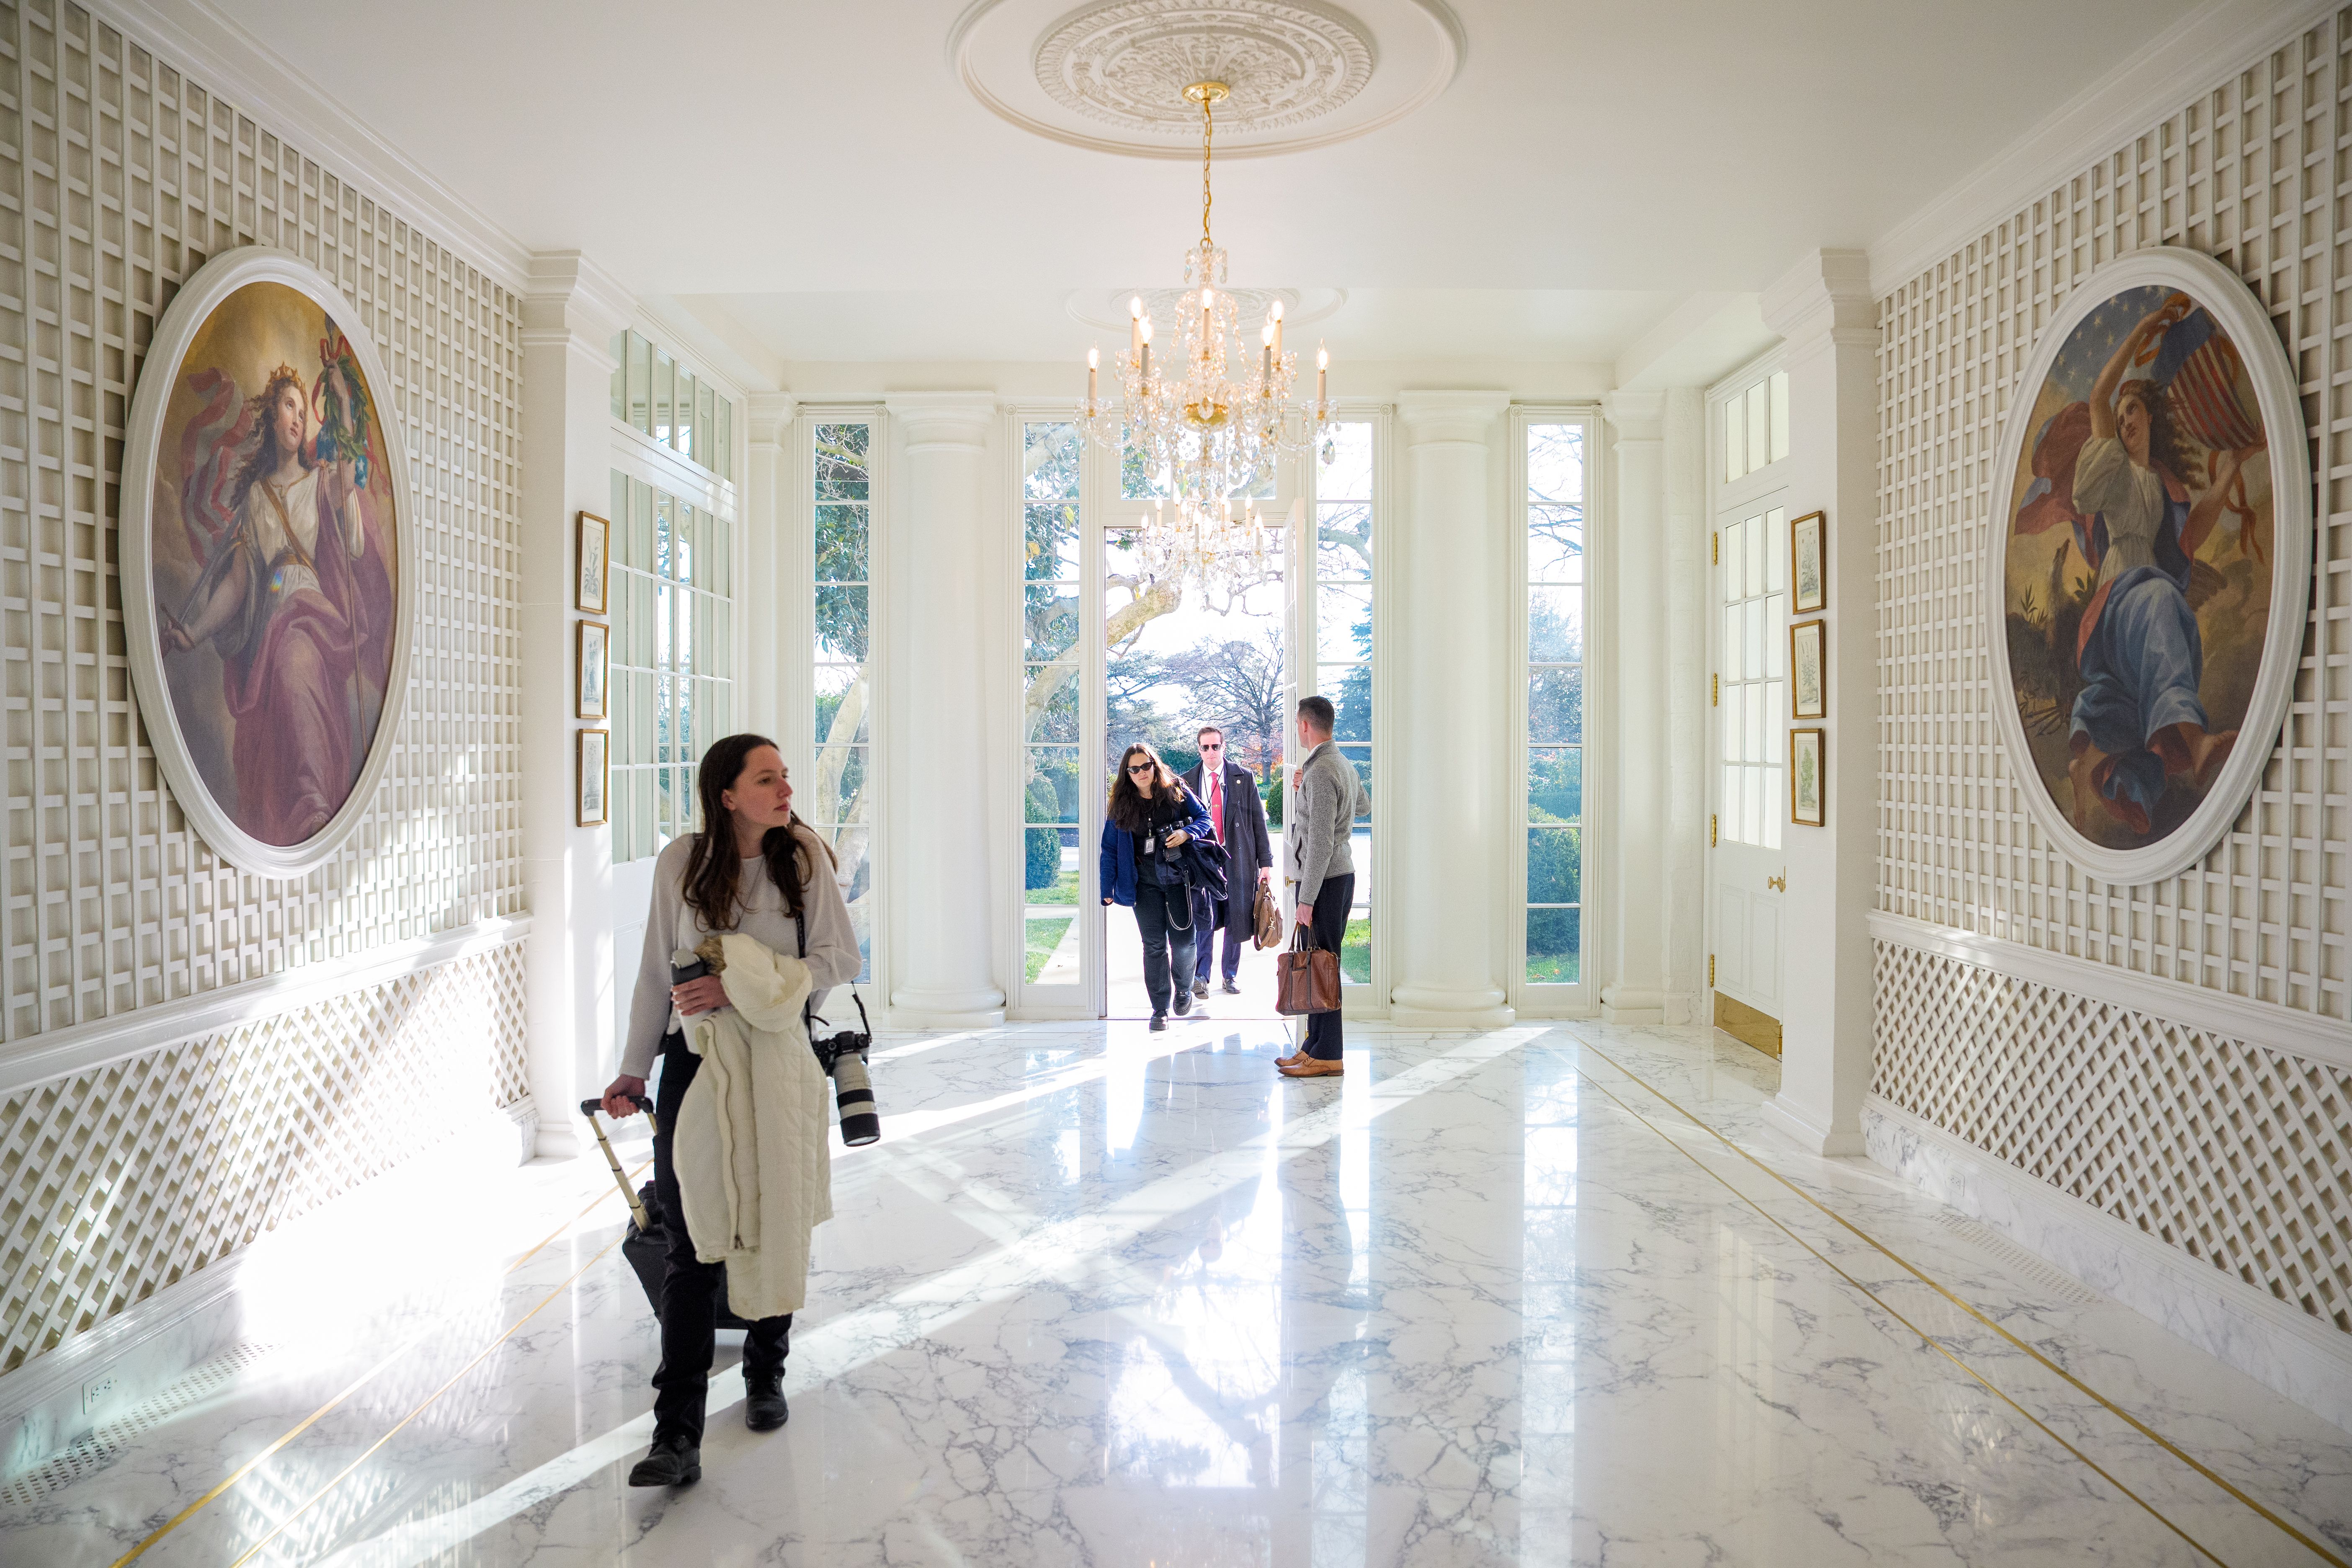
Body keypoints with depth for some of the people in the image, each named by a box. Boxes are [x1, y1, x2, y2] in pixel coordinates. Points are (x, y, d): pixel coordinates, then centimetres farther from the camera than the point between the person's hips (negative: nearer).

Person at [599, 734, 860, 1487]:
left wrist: (742, 987, -21)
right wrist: (634, 1070, 4)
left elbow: (841, 958, -11)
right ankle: (677, 1433, 1)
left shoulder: (804, 855, -7)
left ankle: (765, 1377, 35)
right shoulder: (682, 862, -6)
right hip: (697, 1064, -1)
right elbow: (656, 973, 2)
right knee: (693, 1248, -3)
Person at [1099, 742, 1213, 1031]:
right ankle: (1160, 1008, 9)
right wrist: (1107, 888, 0)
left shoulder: (1176, 791, 0)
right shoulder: (1121, 804, 2)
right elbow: (1110, 849, 4)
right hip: (1145, 883, 1)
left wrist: (1186, 833, -17)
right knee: (1154, 945, 0)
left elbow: (1204, 818, 5)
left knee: (1183, 940, 2)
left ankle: (1183, 990, 31)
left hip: (1179, 878, -1)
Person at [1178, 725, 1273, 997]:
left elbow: (1258, 821, 5)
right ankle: (1200, 977, 3)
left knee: (1236, 921, 6)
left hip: (1237, 860, 1)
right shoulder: (1187, 781, 7)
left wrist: (1266, 862, 0)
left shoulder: (1245, 778, 5)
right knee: (1203, 919, -9)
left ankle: (1230, 976, 21)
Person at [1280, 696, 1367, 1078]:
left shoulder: (1320, 773, -18)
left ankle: (1326, 1057, -1)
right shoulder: (1345, 765, 13)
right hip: (1342, 874, 10)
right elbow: (1363, 805, 34)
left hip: (1324, 880, -10)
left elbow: (1321, 843, -22)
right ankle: (1316, 1046, 19)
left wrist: (1307, 899, -21)